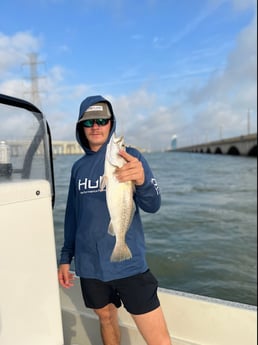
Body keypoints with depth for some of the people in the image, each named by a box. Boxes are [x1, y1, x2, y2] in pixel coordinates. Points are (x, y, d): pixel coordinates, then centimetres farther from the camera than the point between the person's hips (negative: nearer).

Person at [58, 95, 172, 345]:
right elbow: (72, 215, 13)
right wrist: (66, 258, 12)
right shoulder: (78, 167, 6)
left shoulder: (129, 156, -6)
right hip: (89, 264, 4)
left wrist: (141, 180, -38)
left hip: (128, 263, -3)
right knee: (106, 319, 21)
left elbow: (152, 205, -17)